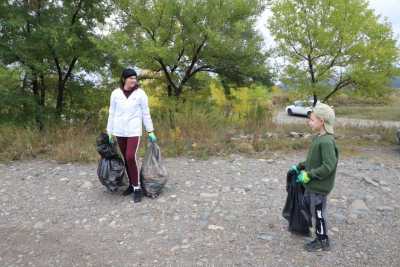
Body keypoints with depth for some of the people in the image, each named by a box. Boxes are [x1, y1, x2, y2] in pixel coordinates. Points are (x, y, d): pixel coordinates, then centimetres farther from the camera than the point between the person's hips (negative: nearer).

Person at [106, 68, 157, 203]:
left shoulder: (140, 93, -4)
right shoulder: (115, 93, 1)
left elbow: (146, 114, 1)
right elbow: (112, 114, 6)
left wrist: (151, 131, 1)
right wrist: (110, 133, 6)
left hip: (134, 131, -3)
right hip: (120, 131, 3)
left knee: (131, 157, -15)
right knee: (126, 159, 10)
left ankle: (137, 188, -2)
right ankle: (132, 184, 26)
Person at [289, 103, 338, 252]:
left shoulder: (327, 141, -26)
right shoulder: (318, 138, 3)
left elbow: (329, 166, -30)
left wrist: (309, 175, -24)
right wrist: (300, 167, 8)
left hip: (319, 187, -9)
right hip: (312, 184, 9)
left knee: (318, 213, 7)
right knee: (306, 204, 23)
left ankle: (323, 242, 26)